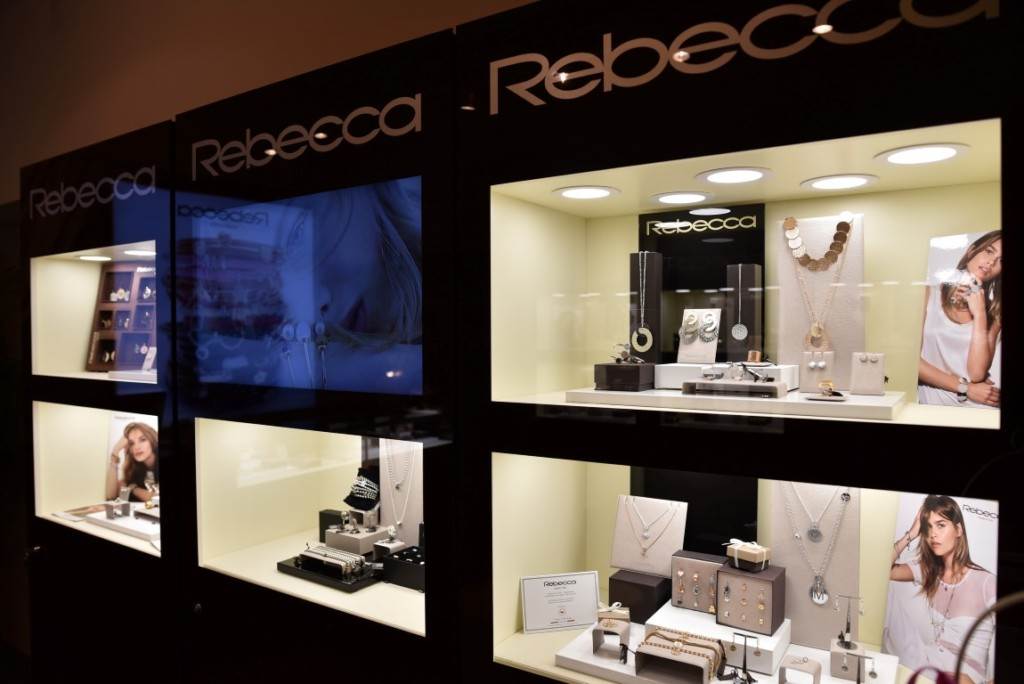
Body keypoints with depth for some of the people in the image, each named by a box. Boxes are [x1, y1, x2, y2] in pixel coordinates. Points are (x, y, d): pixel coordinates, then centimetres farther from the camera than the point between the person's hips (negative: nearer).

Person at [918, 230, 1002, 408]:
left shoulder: (993, 314, 11)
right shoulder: (929, 294, 2)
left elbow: (976, 374, -6)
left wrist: (979, 314, -4)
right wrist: (965, 388, -7)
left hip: (982, 406, 2)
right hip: (936, 403, -2)